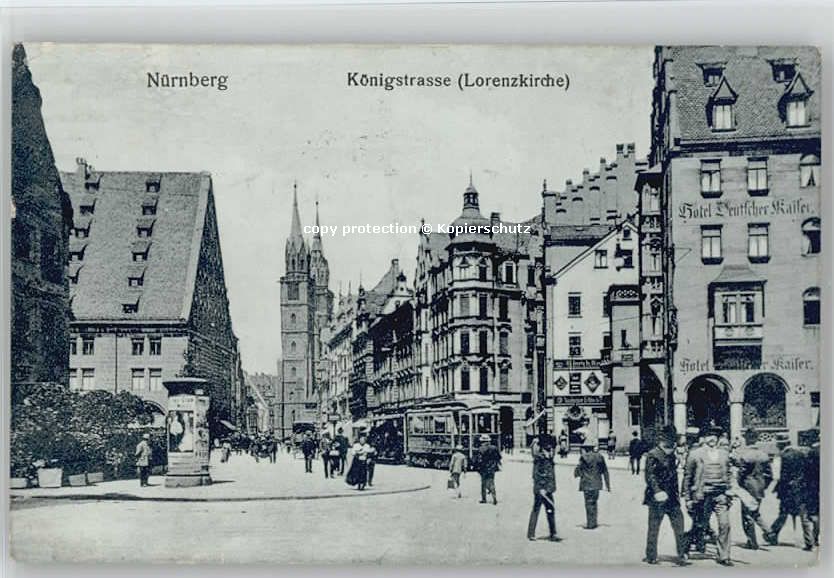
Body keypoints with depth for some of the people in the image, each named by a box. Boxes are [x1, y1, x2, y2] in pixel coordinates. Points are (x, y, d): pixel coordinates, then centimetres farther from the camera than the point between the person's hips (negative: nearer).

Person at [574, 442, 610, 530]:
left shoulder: (584, 458, -11)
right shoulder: (600, 457, 7)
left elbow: (578, 471, -7)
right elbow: (605, 472, 10)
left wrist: (575, 473, 18)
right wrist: (608, 484, 16)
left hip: (587, 484, -6)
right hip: (597, 484, 6)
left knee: (589, 504, -1)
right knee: (593, 503, 17)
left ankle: (590, 524, 0)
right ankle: (593, 523, 22)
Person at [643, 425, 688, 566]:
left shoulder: (671, 455, 13)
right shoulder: (652, 456, -11)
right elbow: (650, 476, -18)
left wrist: (676, 494, 22)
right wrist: (657, 491, -32)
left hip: (672, 497, 7)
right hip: (657, 499, -7)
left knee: (679, 525, 3)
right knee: (653, 528, 2)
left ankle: (682, 554, 11)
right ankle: (651, 556, 12)